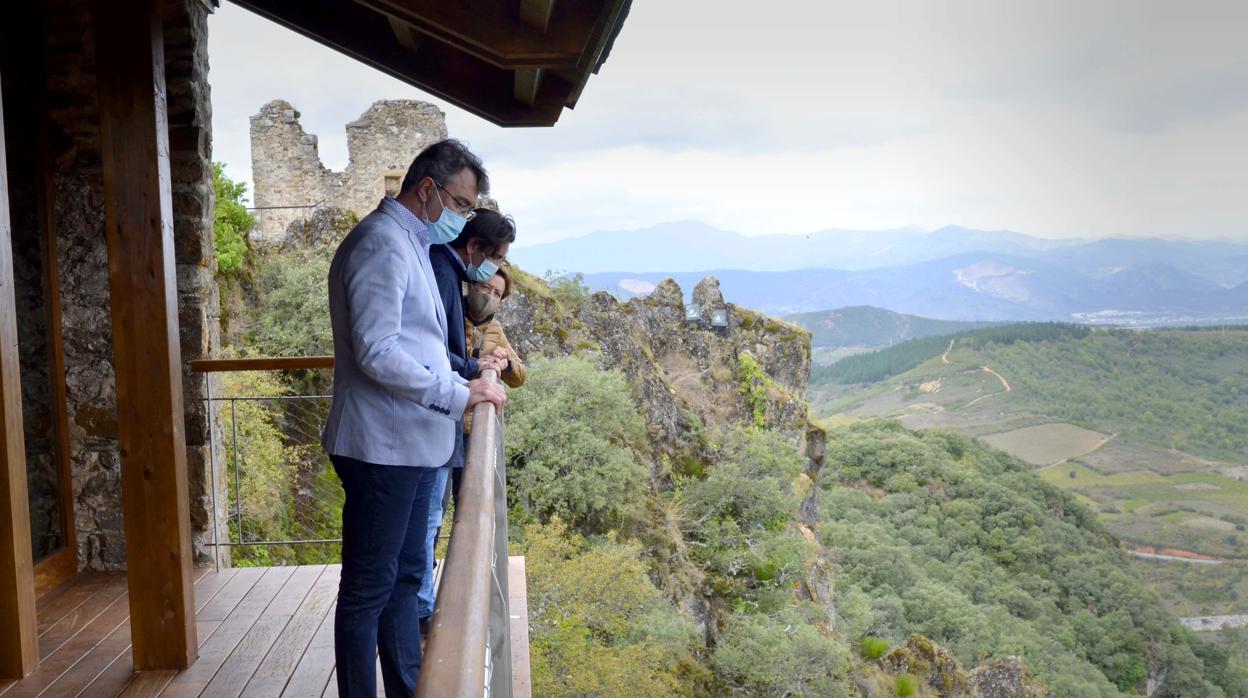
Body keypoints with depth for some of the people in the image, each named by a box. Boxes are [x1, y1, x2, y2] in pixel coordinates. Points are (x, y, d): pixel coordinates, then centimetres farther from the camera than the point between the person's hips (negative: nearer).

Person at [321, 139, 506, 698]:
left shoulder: (411, 245, 17)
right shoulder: (381, 243, -15)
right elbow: (377, 353, -23)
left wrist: (464, 381, 12)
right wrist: (458, 395, -20)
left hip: (413, 446, 11)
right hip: (383, 447, -11)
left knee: (404, 578, 18)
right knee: (368, 589, 1)